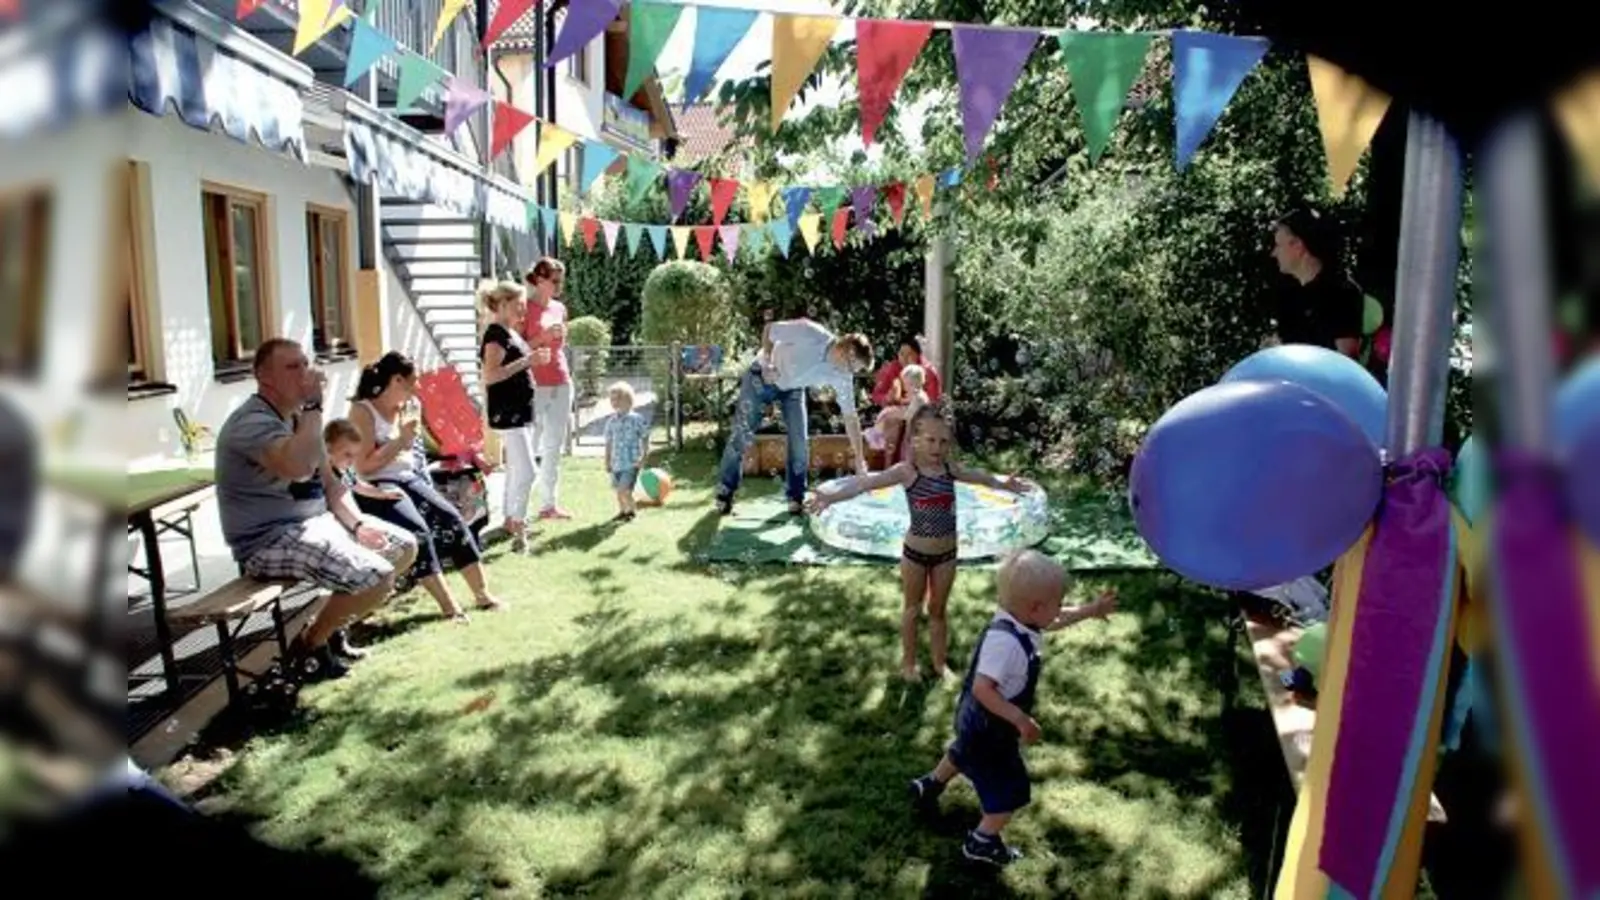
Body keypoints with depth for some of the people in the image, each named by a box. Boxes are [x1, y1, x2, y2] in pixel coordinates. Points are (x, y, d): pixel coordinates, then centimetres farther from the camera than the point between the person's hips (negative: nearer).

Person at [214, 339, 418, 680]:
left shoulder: (298, 416, 11)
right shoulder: (252, 422, -20)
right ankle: (310, 644, 0)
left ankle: (334, 624, 19)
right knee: (379, 577, -26)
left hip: (317, 520, 10)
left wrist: (356, 523, 1)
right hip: (270, 540, -10)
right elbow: (298, 468, -40)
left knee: (405, 547, 9)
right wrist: (314, 405, -29)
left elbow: (328, 481, 16)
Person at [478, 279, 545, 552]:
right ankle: (518, 530, -8)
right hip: (507, 412, -10)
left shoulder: (511, 332, 13)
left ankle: (511, 520, 27)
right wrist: (527, 361, -24)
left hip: (520, 410, 10)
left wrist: (534, 357, 10)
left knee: (516, 468, 16)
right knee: (527, 471, -13)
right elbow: (490, 375, -25)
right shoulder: (496, 334, -15)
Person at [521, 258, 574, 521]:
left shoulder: (560, 308, 13)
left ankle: (549, 504, 15)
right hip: (534, 386, -6)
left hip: (561, 385, 6)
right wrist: (543, 336, -19)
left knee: (554, 447, 8)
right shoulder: (526, 309, -5)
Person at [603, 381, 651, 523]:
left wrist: (643, 457, -9)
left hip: (631, 463, -5)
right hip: (616, 463, 5)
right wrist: (607, 461, 12)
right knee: (618, 490, 12)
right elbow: (609, 443, 14)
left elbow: (645, 439, -1)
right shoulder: (611, 422, 6)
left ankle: (632, 510, 8)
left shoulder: (637, 419, -7)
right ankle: (622, 511, 29)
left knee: (624, 489, -13)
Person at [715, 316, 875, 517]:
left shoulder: (842, 377, -20)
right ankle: (724, 492, 12)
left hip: (793, 388, 4)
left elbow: (850, 416, -14)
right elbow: (769, 329, -20)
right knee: (742, 436, -2)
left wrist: (859, 459, -15)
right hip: (762, 378, -4)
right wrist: (767, 363, -28)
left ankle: (796, 498, 9)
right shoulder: (809, 333, -34)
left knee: (800, 442, -6)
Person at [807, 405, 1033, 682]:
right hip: (915, 552, -3)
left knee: (938, 610, 18)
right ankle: (908, 662, 33)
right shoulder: (907, 471, -19)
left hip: (946, 553, 3)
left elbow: (983, 477, 15)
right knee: (912, 608, 15)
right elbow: (867, 482, -32)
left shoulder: (951, 469, -5)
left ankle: (939, 661, 35)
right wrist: (833, 496, -46)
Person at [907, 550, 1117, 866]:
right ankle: (982, 842, 28)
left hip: (979, 724, 10)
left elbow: (1055, 621, 11)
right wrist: (1021, 720, -38)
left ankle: (929, 786, 61)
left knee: (963, 754, 36)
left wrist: (1090, 610, 10)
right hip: (989, 730, -10)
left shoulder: (1020, 622, -11)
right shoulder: (1005, 640, -40)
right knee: (1011, 793, 7)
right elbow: (982, 689, -42)